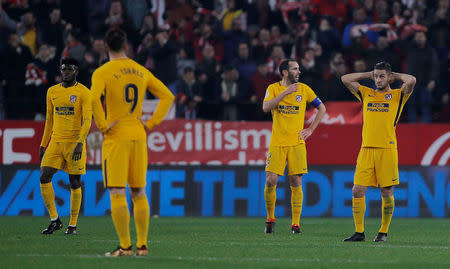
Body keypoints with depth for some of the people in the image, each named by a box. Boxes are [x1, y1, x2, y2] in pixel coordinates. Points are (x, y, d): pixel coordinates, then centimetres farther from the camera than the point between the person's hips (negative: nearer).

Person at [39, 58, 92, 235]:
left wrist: (80, 143, -24)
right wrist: (43, 144, 16)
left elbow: (87, 120, -12)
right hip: (55, 142, 4)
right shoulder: (52, 92, 12)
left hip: (75, 143, -4)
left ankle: (73, 225, 10)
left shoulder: (84, 93, -4)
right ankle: (55, 220, 1)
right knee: (44, 178, -10)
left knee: (75, 183, 0)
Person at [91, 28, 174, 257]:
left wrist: (103, 126, -12)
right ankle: (142, 245, 10)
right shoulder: (141, 71, 10)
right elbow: (167, 96, 13)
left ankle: (125, 246, -8)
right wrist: (151, 124, 10)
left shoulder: (102, 72, -6)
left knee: (117, 193, -4)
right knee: (139, 193, 11)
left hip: (115, 136, -5)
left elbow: (94, 99, -24)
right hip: (138, 136, 5)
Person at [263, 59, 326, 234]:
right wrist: (285, 92, -20)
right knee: (271, 181, -7)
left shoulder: (304, 89, 6)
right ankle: (270, 219, 11)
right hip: (277, 143, -1)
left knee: (296, 183, -4)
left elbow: (322, 109, 16)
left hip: (297, 143, 1)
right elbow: (266, 107, -15)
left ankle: (295, 224, 2)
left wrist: (310, 130, 7)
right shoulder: (273, 88, 3)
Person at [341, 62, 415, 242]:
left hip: (387, 149, -3)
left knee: (387, 192, 0)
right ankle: (359, 232, 3)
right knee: (358, 190, -4)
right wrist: (369, 74, 17)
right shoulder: (366, 94, 16)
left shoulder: (397, 96, 6)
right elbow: (345, 79, 17)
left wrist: (395, 76, 6)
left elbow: (411, 81, -11)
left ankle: (384, 232, 11)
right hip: (366, 150, 3)